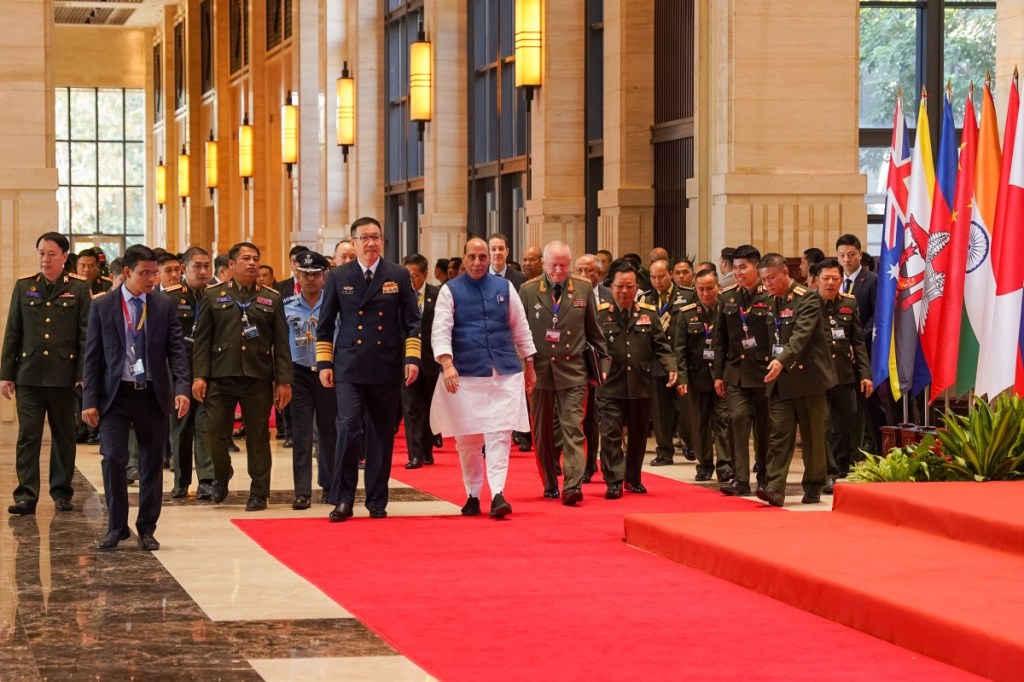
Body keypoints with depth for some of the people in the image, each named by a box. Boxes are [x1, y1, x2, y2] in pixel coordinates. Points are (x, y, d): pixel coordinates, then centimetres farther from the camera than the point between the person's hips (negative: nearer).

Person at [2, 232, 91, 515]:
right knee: (28, 436, -4)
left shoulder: (79, 289, 1)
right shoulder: (24, 287, 7)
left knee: (64, 436, 8)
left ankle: (62, 493, 18)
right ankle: (26, 496, -3)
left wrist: (84, 375, -7)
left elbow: (86, 335, 0)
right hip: (29, 375, 1)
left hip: (64, 375, -1)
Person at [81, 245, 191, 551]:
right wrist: (89, 400, -4)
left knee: (152, 464, 5)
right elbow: (92, 356, 1)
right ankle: (116, 528, 7)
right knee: (113, 459, -7)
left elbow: (177, 350, -1)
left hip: (152, 395, 1)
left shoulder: (165, 306, 4)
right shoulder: (101, 307, 1)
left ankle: (147, 530, 15)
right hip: (115, 395, -1)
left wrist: (181, 388, -15)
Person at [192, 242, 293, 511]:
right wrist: (200, 375, -4)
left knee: (258, 437, 3)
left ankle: (259, 493, 13)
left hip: (259, 377, 1)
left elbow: (281, 343, 6)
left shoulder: (272, 299, 9)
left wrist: (284, 380, -1)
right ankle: (221, 476, 24)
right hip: (221, 375, 0)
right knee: (215, 433, -4)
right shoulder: (213, 295, 7)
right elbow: (203, 338, 4)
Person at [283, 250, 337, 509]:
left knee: (329, 432, 9)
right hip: (300, 374, 1)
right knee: (301, 434, -2)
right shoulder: (287, 306, 2)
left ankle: (329, 486, 22)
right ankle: (302, 492, -1)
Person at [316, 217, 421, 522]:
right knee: (348, 428, -13)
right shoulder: (339, 277, 6)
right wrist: (324, 362, 3)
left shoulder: (399, 276, 6)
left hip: (386, 369, 1)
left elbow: (412, 321, 7)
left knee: (382, 434, 5)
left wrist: (412, 358, -3)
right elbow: (325, 323, 9)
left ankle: (377, 501, 14)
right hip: (349, 368, -1)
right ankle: (342, 500, -6)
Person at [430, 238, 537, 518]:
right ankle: (472, 496, 17)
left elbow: (520, 327, 14)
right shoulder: (450, 291, 2)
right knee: (467, 439, 6)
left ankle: (497, 495, -13)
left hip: (505, 373, 1)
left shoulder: (504, 287, 8)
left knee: (500, 434, -9)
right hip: (466, 375, -1)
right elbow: (440, 331, -7)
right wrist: (447, 364, -21)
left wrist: (529, 366, 14)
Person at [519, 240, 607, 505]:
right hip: (539, 371, 1)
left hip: (572, 371, -1)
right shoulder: (528, 291, 1)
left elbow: (594, 331, 11)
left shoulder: (584, 289, 4)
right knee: (543, 432, 9)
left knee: (573, 429, -11)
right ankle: (550, 485, 22)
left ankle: (573, 486, -16)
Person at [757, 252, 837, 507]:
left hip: (807, 378, -5)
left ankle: (813, 486, 17)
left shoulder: (807, 298, -11)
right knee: (779, 435, -5)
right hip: (780, 381, 5)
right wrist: (772, 364, 8)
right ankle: (774, 488, -13)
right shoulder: (771, 302, 12)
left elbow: (801, 334, -24)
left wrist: (782, 361, -37)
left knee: (812, 436, 4)